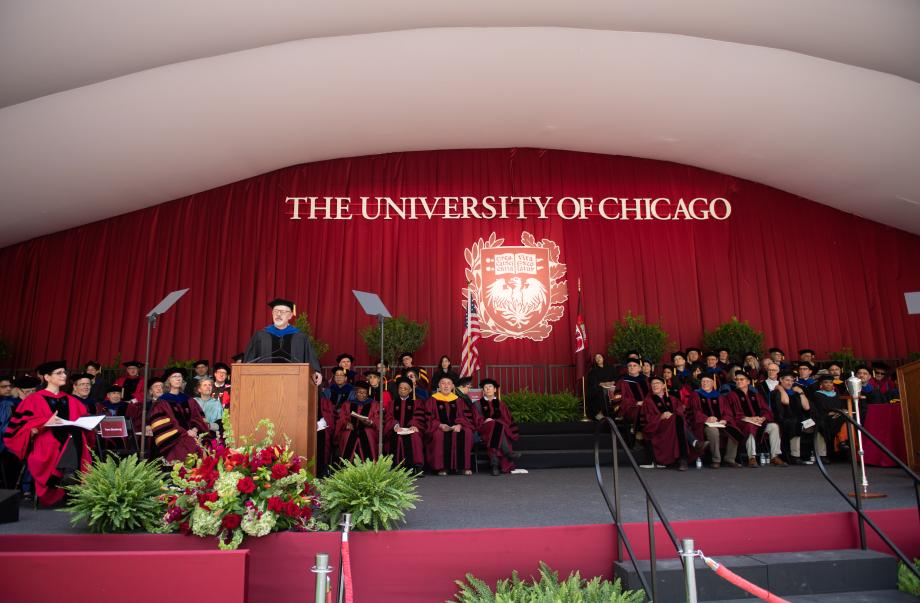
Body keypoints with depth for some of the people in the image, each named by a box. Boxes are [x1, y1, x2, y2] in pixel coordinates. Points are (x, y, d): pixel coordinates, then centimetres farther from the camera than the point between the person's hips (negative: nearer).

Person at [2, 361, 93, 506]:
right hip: (47, 452, -4)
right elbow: (20, 425, -3)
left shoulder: (71, 401, 23)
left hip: (73, 449, 4)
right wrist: (45, 423, -20)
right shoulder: (34, 400, 6)